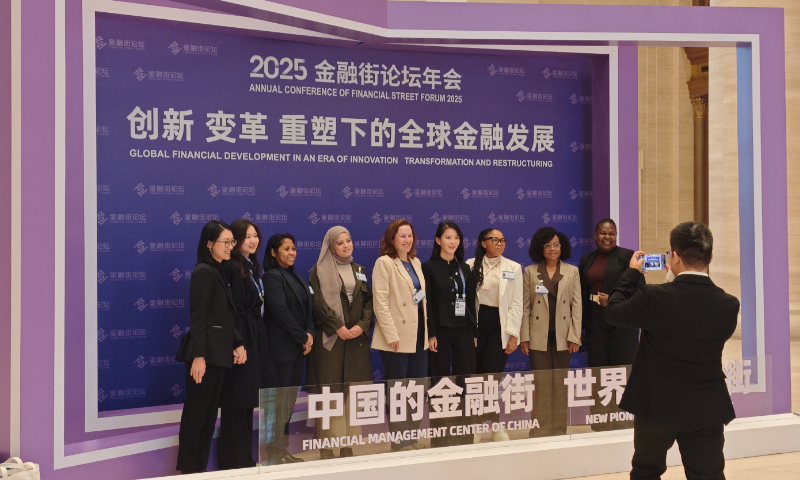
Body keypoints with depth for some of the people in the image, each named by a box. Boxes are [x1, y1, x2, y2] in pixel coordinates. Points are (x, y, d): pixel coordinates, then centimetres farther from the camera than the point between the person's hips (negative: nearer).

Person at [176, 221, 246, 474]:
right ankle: (187, 469, 5)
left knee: (209, 414, 12)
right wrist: (198, 356, -22)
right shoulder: (204, 272, -10)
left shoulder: (218, 272, 17)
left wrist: (238, 344, 4)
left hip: (218, 354, 9)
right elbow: (198, 317, -17)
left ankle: (201, 467, 18)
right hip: (206, 353, -9)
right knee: (195, 414, -2)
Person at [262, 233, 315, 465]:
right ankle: (275, 450, 2)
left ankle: (283, 447, 17)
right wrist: (302, 337, -13)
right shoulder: (272, 277, -9)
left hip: (299, 346, 8)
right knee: (280, 398, -5)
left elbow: (308, 306, 13)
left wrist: (310, 333, -3)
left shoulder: (295, 277, 17)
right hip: (282, 346, -8)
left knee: (291, 397, 10)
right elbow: (281, 311, -17)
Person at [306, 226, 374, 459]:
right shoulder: (320, 270, 1)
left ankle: (348, 444, 7)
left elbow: (368, 300, 11)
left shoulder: (359, 270, 17)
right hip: (330, 337, -4)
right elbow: (318, 302, -8)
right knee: (330, 391, -5)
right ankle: (327, 447, -1)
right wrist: (337, 327, -14)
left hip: (357, 337, 5)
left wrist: (362, 325, -6)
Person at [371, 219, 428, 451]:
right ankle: (398, 441, 10)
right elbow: (380, 301, -14)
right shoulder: (384, 262, -7)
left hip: (419, 336, 7)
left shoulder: (416, 262, 14)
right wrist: (391, 334, -19)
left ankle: (413, 437, 19)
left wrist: (427, 330, 11)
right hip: (397, 337, -7)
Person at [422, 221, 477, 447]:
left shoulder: (464, 268, 12)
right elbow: (427, 303, -7)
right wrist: (431, 334, -13)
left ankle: (464, 436, 11)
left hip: (464, 331, 4)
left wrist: (474, 332, 8)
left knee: (465, 381, 2)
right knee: (440, 382, 1)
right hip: (440, 331, -4)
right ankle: (439, 436, 9)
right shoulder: (429, 267, -2)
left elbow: (471, 302, 13)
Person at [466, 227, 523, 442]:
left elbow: (516, 303, 1)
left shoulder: (513, 268, 5)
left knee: (493, 374, -4)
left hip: (499, 325, 0)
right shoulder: (471, 265, 4)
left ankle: (496, 425, 10)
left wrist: (513, 334, -5)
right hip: (476, 322, 0)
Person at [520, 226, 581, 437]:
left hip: (562, 336, 1)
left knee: (560, 384, 6)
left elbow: (577, 306, 3)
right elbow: (525, 307, 3)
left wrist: (575, 336, -4)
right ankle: (540, 431, 7)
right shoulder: (530, 271, 5)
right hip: (539, 336, -1)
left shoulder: (572, 271, 6)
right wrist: (524, 337, -3)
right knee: (541, 384, 0)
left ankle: (559, 430, 14)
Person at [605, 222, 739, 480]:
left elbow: (612, 313, -3)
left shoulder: (653, 297, -20)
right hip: (706, 410, 2)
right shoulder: (728, 305, -11)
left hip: (656, 405, -1)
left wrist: (632, 272, 9)